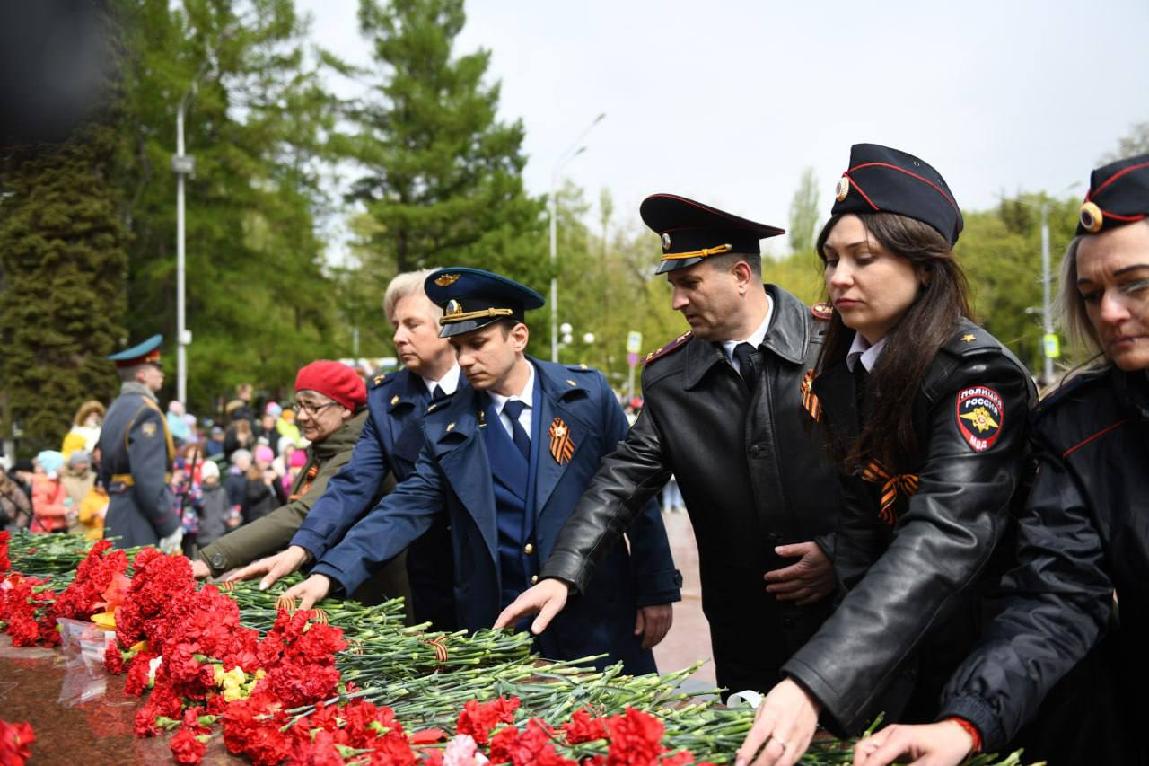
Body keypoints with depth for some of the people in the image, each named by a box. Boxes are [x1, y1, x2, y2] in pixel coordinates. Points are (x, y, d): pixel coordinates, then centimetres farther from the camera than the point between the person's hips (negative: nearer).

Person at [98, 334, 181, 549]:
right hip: (142, 527, -10)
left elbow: (105, 474, 20)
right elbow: (150, 480, -22)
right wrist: (170, 528, -17)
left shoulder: (115, 409, 15)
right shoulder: (146, 412, -15)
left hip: (117, 516, 10)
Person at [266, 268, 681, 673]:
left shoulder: (587, 393, -2)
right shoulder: (446, 427, 2)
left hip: (597, 623, -1)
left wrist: (656, 591, -2)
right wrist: (330, 573, -14)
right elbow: (406, 509, -2)